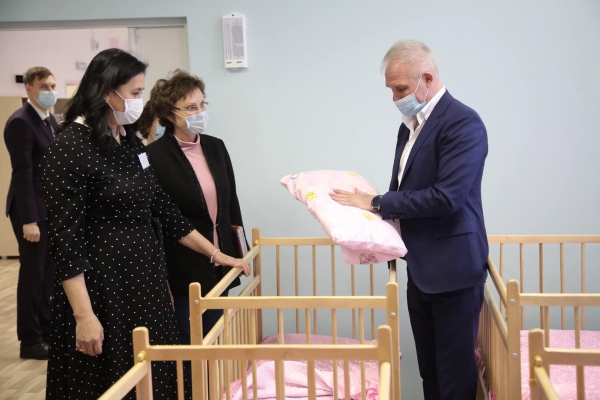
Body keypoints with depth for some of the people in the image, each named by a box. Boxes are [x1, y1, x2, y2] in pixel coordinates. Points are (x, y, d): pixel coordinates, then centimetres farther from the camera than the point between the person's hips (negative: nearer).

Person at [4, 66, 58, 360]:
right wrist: (29, 220, -23)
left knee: (48, 272, 14)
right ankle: (30, 341, 9)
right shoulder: (21, 122, -15)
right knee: (32, 273, -1)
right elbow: (23, 172, -20)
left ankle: (46, 329, 25)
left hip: (51, 206, 8)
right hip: (31, 208, -8)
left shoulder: (50, 120, 12)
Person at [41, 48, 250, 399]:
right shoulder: (71, 146, -15)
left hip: (145, 279, 7)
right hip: (101, 286, -7)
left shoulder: (131, 142, 9)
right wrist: (84, 315, -21)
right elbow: (66, 238, -17)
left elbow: (162, 209, 14)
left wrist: (216, 254, 13)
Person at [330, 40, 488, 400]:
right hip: (421, 269, 8)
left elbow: (446, 197, -24)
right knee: (429, 370, 15)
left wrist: (377, 204, -16)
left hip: (452, 270, -8)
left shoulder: (462, 123, -15)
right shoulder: (411, 126, 13)